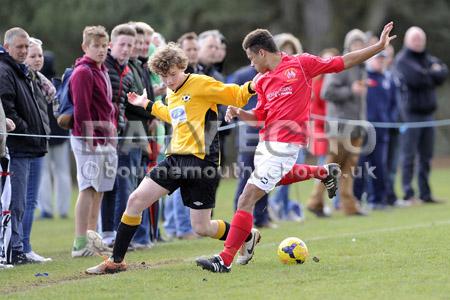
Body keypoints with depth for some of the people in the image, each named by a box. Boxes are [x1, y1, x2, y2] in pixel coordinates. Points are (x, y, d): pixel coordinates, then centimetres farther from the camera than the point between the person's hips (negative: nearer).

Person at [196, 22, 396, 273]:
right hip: (267, 143, 8)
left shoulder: (302, 63, -4)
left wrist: (380, 46, 1)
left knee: (246, 200, -13)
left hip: (284, 145, -8)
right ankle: (324, 172, 51)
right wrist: (238, 113, 3)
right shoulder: (263, 82, 14)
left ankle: (226, 259, -12)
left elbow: (343, 62, 2)